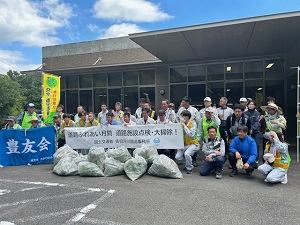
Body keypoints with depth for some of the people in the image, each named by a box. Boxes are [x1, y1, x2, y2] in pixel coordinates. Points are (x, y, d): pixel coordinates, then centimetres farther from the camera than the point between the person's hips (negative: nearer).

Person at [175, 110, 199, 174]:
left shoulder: (193, 123, -12)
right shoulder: (182, 124, 1)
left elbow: (191, 134, -25)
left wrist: (184, 126, -24)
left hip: (193, 144, -5)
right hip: (184, 144, 5)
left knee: (186, 154, -31)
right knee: (177, 157, -9)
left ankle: (189, 168, -3)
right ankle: (188, 163, 21)